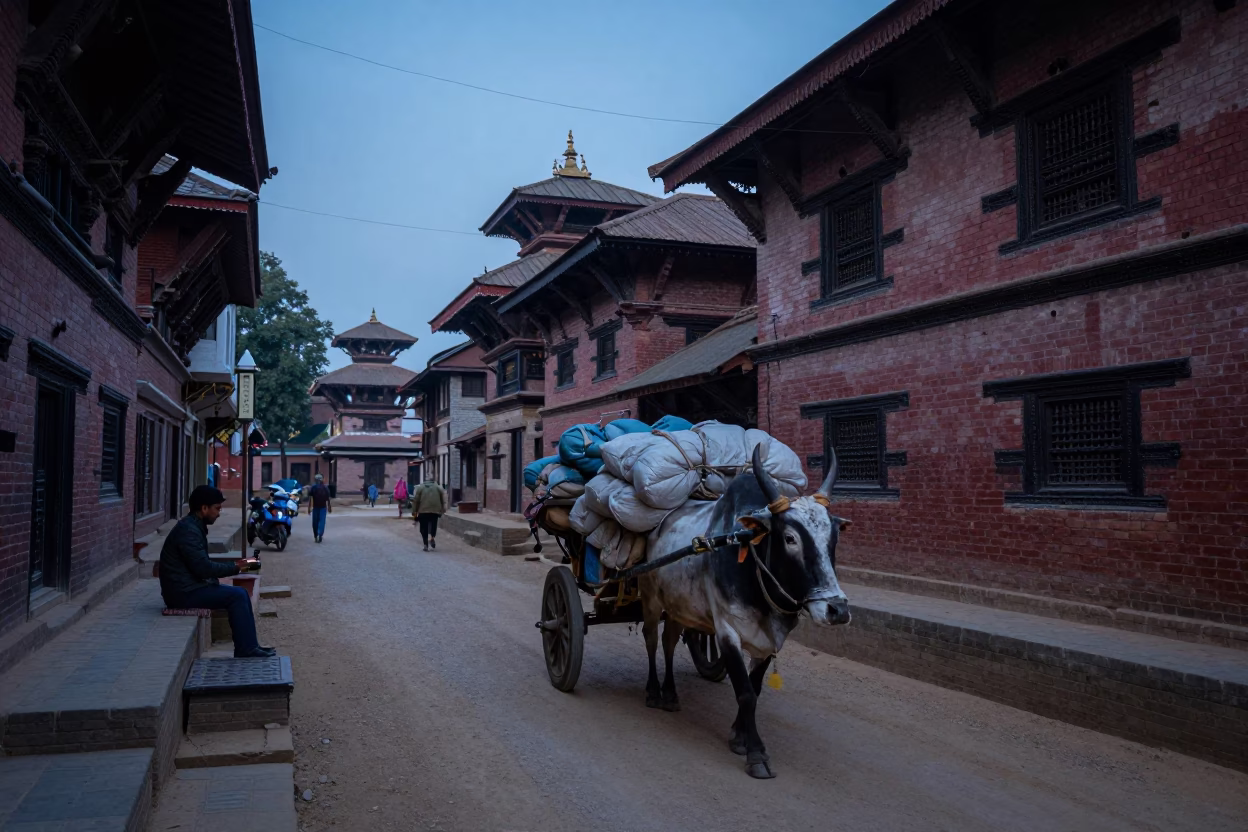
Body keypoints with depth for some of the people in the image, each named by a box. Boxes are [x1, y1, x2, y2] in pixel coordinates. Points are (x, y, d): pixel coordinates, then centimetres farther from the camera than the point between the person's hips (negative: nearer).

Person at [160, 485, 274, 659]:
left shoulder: (193, 526, 12)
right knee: (237, 596, -14)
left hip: (188, 587, 10)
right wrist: (235, 567, -12)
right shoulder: (188, 530, -20)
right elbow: (203, 568, -24)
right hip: (183, 593, -10)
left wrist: (235, 564, 5)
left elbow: (203, 564, 16)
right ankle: (245, 651, -7)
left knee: (241, 594, 7)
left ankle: (250, 646, 8)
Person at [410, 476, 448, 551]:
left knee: (424, 528, 4)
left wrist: (414, 512, 7)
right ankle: (432, 537, -8)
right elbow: (443, 500, 8)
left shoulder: (419, 487, 11)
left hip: (423, 511, -1)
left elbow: (415, 500, 5)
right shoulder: (439, 487, 14)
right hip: (435, 510, 1)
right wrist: (443, 510, 14)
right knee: (433, 525, 15)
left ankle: (426, 544, -1)